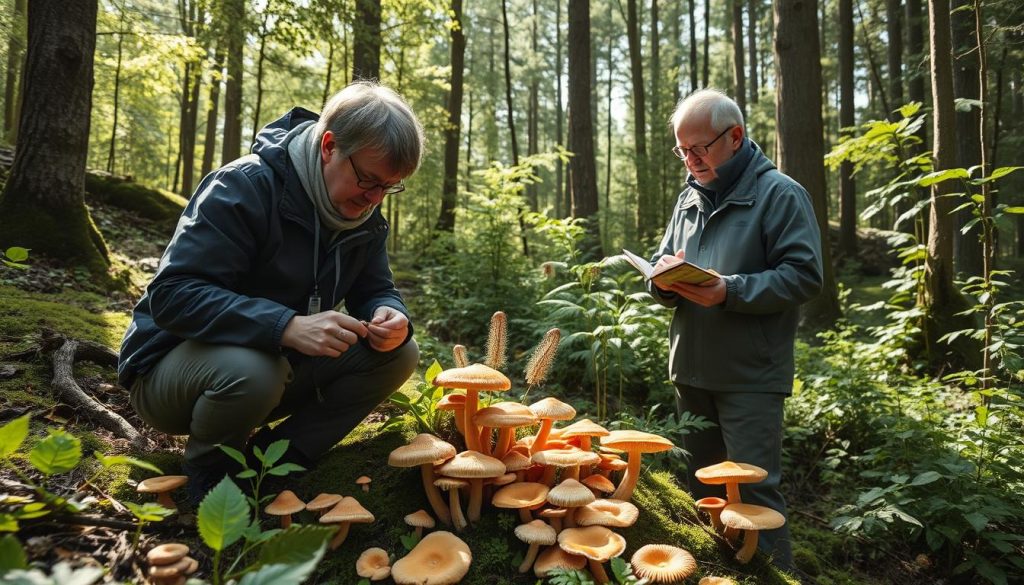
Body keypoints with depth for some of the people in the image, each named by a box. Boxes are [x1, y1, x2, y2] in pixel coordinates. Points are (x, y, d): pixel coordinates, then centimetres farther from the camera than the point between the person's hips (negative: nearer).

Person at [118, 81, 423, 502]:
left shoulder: (365, 215, -3)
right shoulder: (244, 187, -24)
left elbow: (375, 291, 1)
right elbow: (172, 294, -31)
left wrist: (391, 318, -25)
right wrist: (287, 326, -44)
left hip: (280, 362, 6)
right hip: (174, 363, -5)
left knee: (398, 353, -12)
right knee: (250, 370, -40)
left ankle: (277, 456, -5)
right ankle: (208, 465, -5)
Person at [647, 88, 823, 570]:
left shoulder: (780, 194, -6)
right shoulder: (690, 197, 14)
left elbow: (804, 276, -14)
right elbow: (660, 267, 17)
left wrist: (730, 292, -25)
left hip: (749, 376, -7)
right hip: (691, 369, 7)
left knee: (754, 491, -2)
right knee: (701, 485, 17)